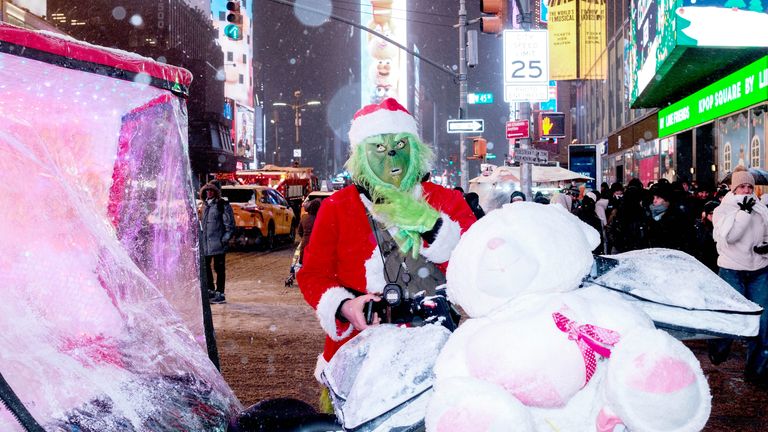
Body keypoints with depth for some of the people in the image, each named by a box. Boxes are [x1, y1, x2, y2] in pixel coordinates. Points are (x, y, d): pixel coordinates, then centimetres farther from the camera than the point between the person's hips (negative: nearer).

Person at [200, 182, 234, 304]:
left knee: (219, 268, -1)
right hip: (205, 243, 7)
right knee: (205, 266, 11)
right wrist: (201, 237, 18)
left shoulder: (222, 205, -6)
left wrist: (224, 239, -14)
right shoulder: (205, 205, 16)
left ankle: (220, 294, 6)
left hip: (217, 243, -7)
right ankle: (210, 291, 24)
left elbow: (230, 225, -9)